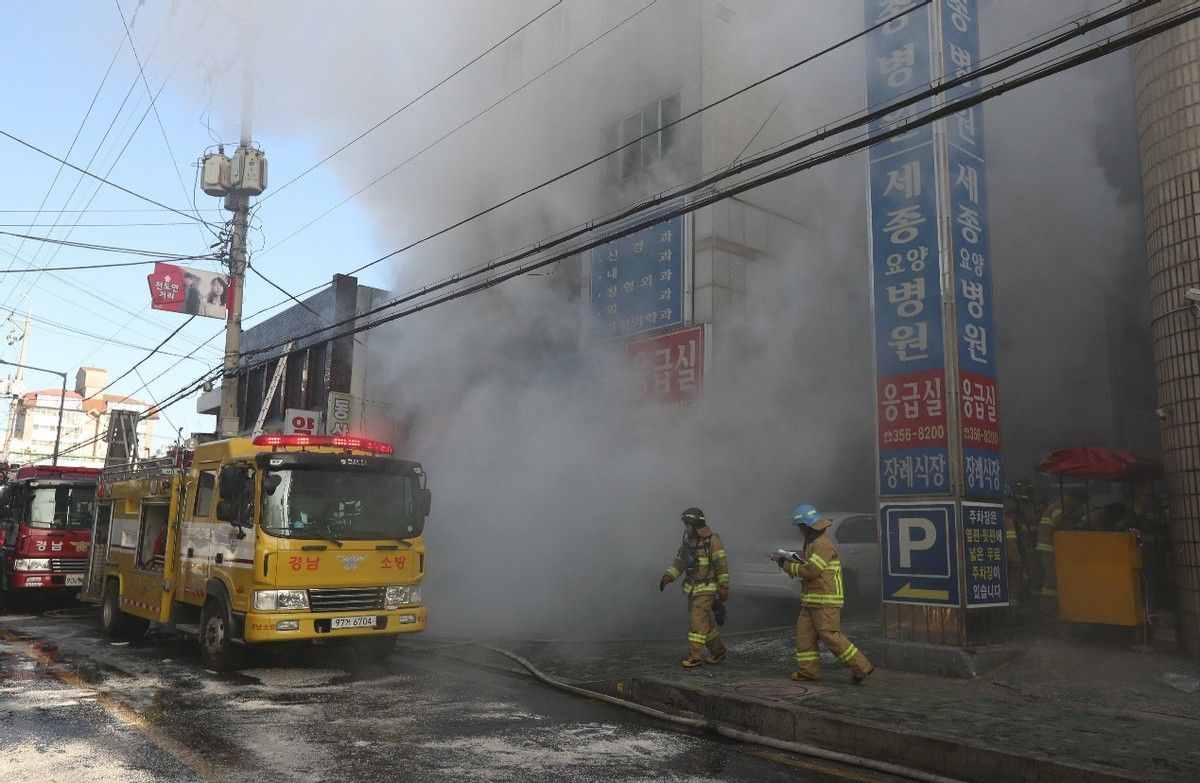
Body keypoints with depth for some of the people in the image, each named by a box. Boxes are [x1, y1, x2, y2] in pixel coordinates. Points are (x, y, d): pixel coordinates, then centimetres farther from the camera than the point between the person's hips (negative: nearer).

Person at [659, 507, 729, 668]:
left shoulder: (712, 541, -18)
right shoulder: (687, 540, 3)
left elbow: (721, 565, -15)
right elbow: (679, 563, 6)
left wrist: (724, 589, -15)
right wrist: (667, 577, -7)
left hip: (707, 588, -7)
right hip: (693, 588, 7)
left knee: (697, 621, -11)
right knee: (706, 622, 13)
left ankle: (695, 656, -3)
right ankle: (718, 652, 27)